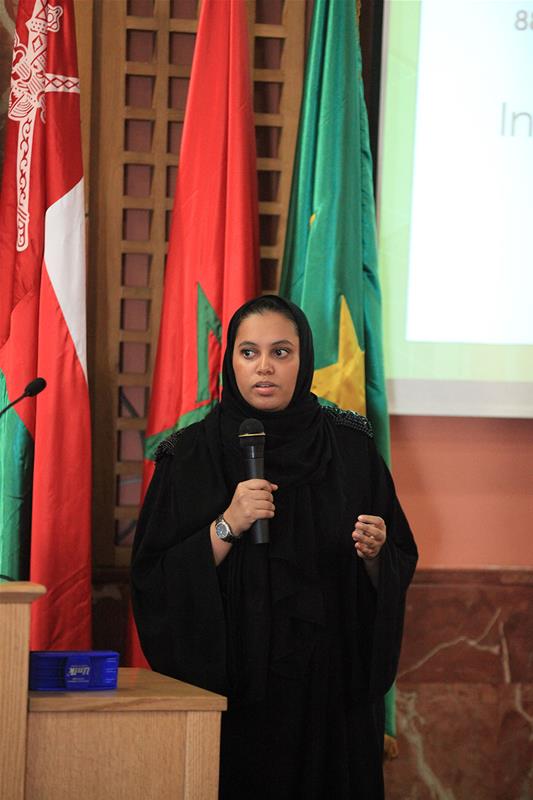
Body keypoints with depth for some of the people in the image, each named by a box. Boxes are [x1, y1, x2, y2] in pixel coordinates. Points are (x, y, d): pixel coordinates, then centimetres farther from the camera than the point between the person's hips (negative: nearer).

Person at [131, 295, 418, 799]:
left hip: (330, 685, 2)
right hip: (226, 681, -1)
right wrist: (227, 526, -18)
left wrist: (375, 552, -13)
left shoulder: (349, 447, 3)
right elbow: (154, 578, -7)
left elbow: (399, 568, 7)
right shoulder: (191, 454, -2)